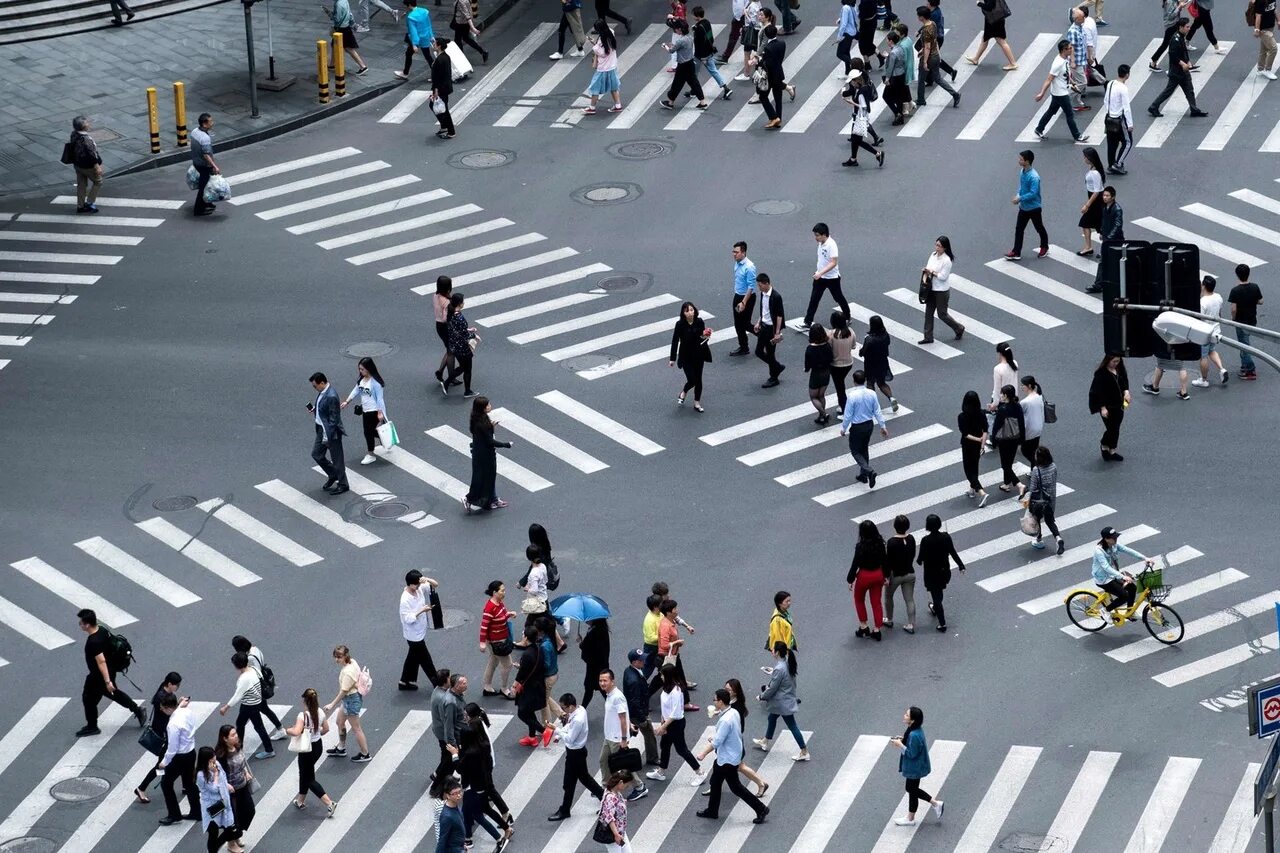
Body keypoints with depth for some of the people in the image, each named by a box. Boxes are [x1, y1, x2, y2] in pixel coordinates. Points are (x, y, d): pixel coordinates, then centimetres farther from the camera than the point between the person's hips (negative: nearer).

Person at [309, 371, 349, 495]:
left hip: (331, 432, -10)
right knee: (316, 454, 18)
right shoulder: (322, 392, 3)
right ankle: (333, 475, 36)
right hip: (321, 429, 10)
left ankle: (343, 485, 20)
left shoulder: (331, 396, -27)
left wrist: (327, 435, -23)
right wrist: (314, 410, 0)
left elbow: (334, 418, -24)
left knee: (336, 458, 5)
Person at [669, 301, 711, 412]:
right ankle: (683, 393, 29)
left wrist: (705, 337, -22)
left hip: (698, 355, 3)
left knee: (698, 380, 8)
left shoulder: (699, 322, -9)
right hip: (686, 356, -3)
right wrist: (672, 359, -8)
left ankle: (697, 403, 25)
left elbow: (703, 336, 4)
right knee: (692, 380, -5)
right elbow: (675, 341, -10)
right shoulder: (680, 324, -16)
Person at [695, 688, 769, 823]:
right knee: (715, 782, 21)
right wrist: (715, 737, 23)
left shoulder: (725, 720, -30)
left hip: (728, 760, -10)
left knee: (736, 787, 1)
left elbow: (717, 741, -27)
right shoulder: (734, 712, -1)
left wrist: (703, 754, -16)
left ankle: (761, 809, 7)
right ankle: (712, 811, 34)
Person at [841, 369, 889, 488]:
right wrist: (882, 426, 10)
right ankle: (863, 475, 33)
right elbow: (877, 412, -1)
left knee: (855, 451, 9)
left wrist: (843, 428, -2)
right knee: (864, 449, 23)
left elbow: (848, 415, -17)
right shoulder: (872, 394, -9)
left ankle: (869, 471, -11)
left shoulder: (852, 396, -23)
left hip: (857, 427, -6)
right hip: (869, 425, 6)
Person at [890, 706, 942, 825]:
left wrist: (900, 745, -22)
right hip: (915, 767, 9)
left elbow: (911, 753, -28)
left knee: (912, 791, 10)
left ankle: (910, 819, 30)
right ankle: (936, 804, 33)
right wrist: (902, 740, 2)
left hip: (914, 769, -9)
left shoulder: (914, 735, -33)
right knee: (911, 789, 24)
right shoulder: (916, 730, -3)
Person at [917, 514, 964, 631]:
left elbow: (921, 557, -14)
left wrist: (918, 561, 10)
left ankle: (942, 624, 8)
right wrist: (961, 566, 8)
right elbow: (953, 553, -4)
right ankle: (935, 608, 56)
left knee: (936, 595, 5)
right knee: (939, 592, 30)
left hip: (931, 573, -5)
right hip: (945, 571, 5)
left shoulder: (926, 540, -24)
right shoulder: (946, 537, -12)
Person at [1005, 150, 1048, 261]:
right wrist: (1018, 195, -4)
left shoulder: (1034, 176, -28)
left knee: (1039, 228, 14)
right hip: (1023, 207, 7)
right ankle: (1016, 252, 8)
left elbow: (1033, 193, -29)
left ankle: (1044, 247, 35)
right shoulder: (1022, 172, -2)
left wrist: (1020, 198, -24)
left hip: (1034, 208, -7)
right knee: (1019, 229, 5)